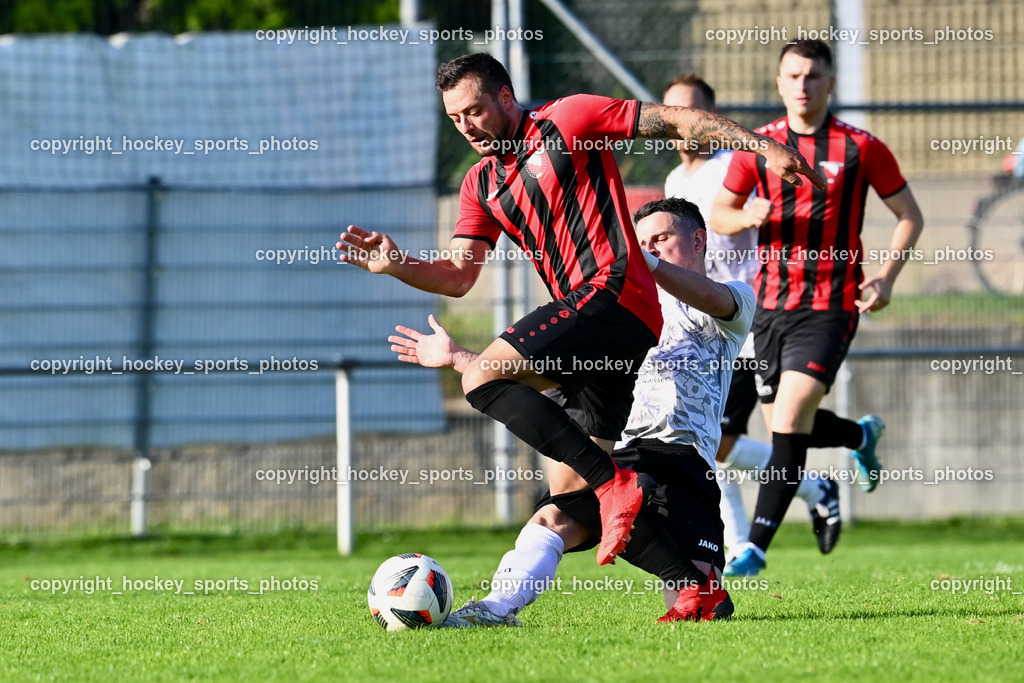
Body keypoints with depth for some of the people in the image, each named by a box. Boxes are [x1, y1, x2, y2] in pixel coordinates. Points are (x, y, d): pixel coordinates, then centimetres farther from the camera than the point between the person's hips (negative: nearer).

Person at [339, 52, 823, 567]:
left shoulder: (567, 120, 0)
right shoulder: (480, 184, 20)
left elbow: (674, 121, 0)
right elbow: (457, 276, 14)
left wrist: (763, 145, -7)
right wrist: (397, 265, -5)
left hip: (612, 293, -9)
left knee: (483, 376, -22)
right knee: (568, 497, 8)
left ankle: (614, 484, -26)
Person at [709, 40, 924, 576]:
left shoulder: (860, 148, -3)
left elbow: (909, 216, 5)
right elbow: (718, 214, 12)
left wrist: (887, 276, -8)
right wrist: (748, 217, -11)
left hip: (830, 306, -4)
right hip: (772, 304, 4)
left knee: (789, 422, -17)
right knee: (785, 428, 11)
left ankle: (756, 546, -14)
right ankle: (861, 435, 44)